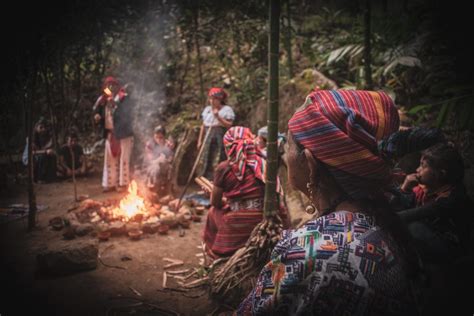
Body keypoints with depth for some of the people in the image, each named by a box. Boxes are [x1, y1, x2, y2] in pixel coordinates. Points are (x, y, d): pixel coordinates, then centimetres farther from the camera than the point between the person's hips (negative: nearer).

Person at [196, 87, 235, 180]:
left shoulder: (227, 109, 0)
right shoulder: (207, 109, 15)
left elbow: (229, 125, -10)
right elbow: (203, 126, 17)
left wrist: (218, 117, -16)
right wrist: (200, 140, 13)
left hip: (220, 140, -5)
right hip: (207, 140, 5)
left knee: (218, 164, -10)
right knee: (205, 162, 4)